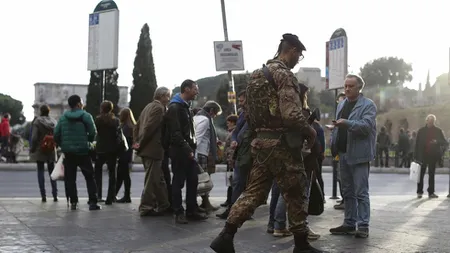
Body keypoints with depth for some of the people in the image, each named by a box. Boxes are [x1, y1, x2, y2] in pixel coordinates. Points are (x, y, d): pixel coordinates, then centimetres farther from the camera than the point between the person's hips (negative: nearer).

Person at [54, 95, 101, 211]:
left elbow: (56, 135, 1)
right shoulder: (86, 116, -6)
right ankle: (92, 202, -2)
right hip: (83, 152, -3)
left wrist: (62, 145, 16)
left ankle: (73, 202, 5)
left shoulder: (63, 118, 4)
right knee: (89, 177, 4)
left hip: (68, 152, 3)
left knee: (70, 178, 9)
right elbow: (93, 133, -9)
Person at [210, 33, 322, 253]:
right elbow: (292, 115, -23)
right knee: (296, 194, 4)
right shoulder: (283, 74, -14)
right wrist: (310, 132, -7)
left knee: (253, 192, 10)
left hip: (260, 142, 8)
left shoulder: (257, 75, 15)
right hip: (282, 144, -8)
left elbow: (249, 114, 18)